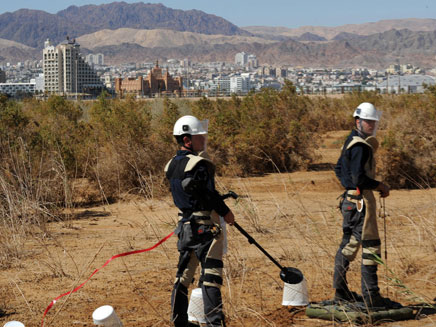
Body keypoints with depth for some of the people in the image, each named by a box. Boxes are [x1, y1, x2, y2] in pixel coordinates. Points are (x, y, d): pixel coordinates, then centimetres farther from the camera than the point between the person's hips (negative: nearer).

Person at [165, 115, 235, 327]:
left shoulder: (171, 166, 8)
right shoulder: (199, 164, -17)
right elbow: (210, 195, -16)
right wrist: (226, 212, -1)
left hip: (184, 227, 8)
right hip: (205, 228, -8)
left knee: (183, 275, 14)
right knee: (211, 276, -5)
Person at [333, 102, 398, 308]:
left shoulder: (351, 142, 15)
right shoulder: (360, 146, -17)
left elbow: (339, 169, 26)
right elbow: (360, 178, -24)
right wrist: (381, 187, -11)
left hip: (350, 200, 11)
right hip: (360, 201, -11)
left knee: (348, 244, 15)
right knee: (370, 246, -8)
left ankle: (340, 291, 21)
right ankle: (371, 295, -7)